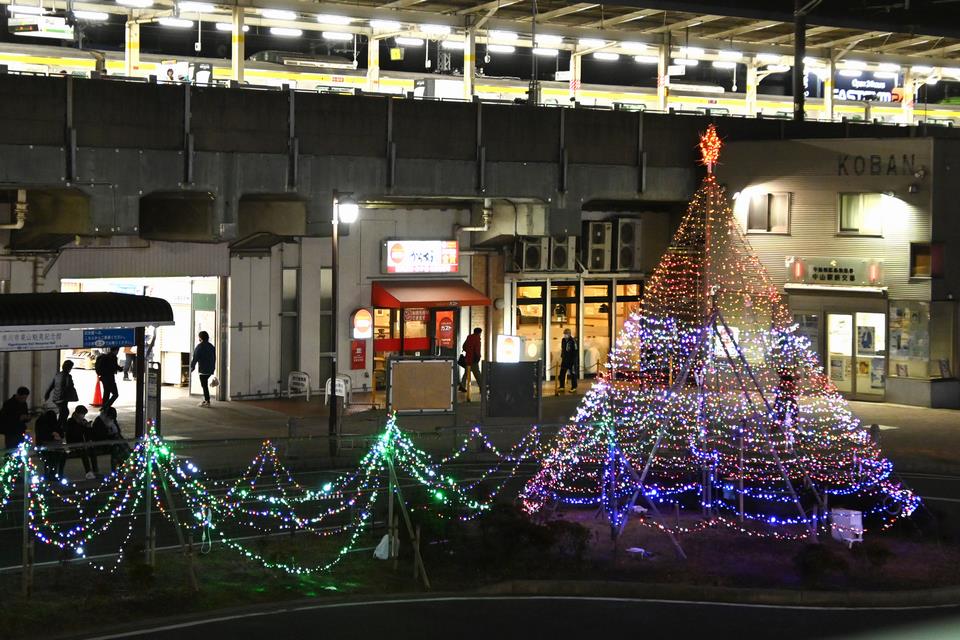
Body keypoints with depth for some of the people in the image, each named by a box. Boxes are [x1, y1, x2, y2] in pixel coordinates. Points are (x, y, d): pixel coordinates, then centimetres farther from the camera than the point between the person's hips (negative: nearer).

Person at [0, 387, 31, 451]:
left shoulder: (24, 404, 9)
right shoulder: (9, 404, -11)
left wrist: (27, 418, -4)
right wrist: (18, 418, -23)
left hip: (21, 433, 6)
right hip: (10, 434, -6)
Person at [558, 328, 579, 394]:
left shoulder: (573, 341, -14)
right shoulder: (563, 340, 7)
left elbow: (576, 351, -14)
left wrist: (574, 360, -16)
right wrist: (562, 356, 15)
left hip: (571, 360, -7)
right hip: (565, 359, 7)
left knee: (573, 373, 3)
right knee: (562, 373, 6)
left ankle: (574, 387, 13)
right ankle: (561, 386, 14)